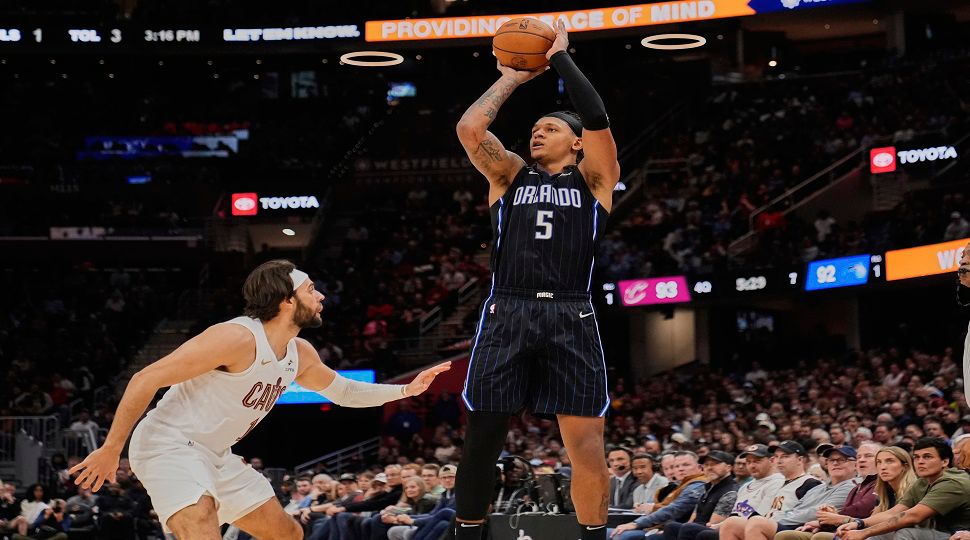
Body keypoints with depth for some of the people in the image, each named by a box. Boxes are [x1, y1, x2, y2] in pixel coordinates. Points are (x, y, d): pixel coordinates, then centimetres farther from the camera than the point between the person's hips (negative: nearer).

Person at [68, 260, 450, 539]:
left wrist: (406, 390, 19)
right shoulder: (237, 338, -23)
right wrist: (110, 450, -17)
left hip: (216, 456, 10)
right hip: (169, 446, -10)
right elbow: (145, 380, -21)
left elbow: (342, 391, 27)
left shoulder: (301, 354, 4)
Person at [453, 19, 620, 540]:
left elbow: (598, 120, -4)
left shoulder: (593, 178, 13)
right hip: (505, 315, 2)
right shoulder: (509, 175, 18)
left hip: (569, 318, -1)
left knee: (587, 446, -4)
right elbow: (469, 128, 3)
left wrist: (561, 57, 6)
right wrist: (511, 78, 14)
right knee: (481, 439, 1)